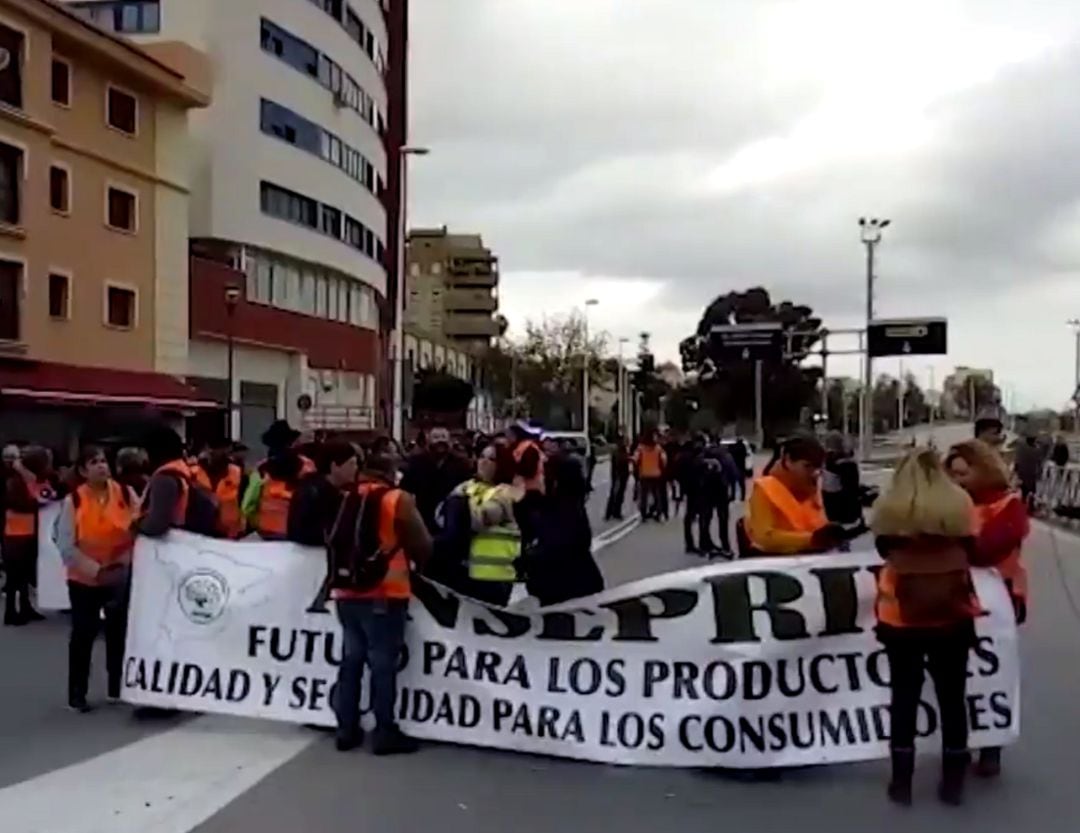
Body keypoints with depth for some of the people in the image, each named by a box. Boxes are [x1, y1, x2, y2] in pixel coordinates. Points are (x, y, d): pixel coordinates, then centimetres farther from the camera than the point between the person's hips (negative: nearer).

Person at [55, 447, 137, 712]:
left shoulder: (126, 493, -6)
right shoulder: (73, 501, -10)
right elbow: (66, 546, -13)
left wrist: (128, 560, -15)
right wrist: (95, 570, -19)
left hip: (122, 577, 2)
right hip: (84, 579, -2)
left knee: (119, 632, 11)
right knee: (83, 635, 3)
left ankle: (118, 688, 25)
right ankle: (77, 695, 14)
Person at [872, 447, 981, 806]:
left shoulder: (888, 506, -3)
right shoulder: (959, 503, -3)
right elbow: (970, 549, 6)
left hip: (901, 615, 0)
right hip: (952, 614, 0)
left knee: (904, 697, 11)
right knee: (952, 698, 12)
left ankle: (902, 783, 17)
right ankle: (953, 784, 20)